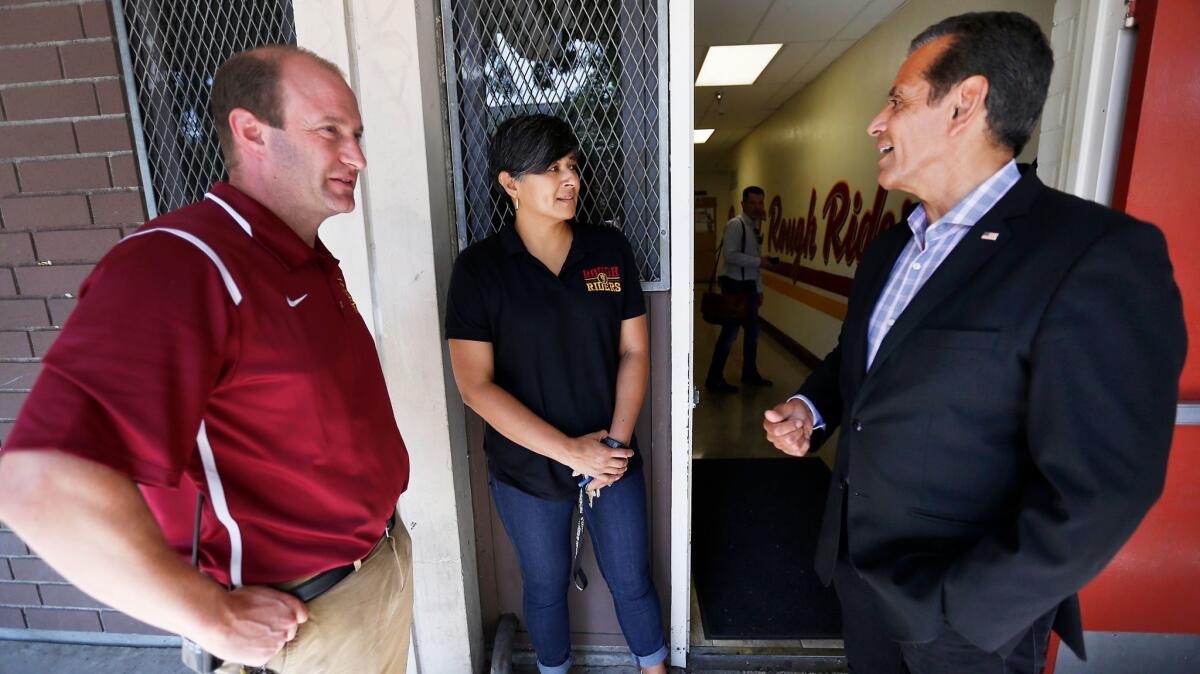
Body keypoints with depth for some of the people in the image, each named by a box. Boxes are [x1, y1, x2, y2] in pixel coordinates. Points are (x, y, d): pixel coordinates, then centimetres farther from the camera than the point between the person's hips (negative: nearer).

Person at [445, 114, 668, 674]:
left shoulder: (610, 250, -3)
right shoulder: (478, 267, -10)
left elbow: (634, 351, 0)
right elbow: (476, 385, -15)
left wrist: (616, 442, -11)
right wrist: (572, 450, -18)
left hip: (614, 461, 2)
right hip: (527, 471, -1)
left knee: (632, 583, 18)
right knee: (547, 590, 20)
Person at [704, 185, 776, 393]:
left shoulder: (756, 227, 15)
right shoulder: (735, 225, -12)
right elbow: (730, 255, -23)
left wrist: (759, 289, 16)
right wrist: (759, 261, -20)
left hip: (749, 285, 9)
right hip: (735, 285, -9)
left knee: (752, 330, 16)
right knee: (730, 332, -5)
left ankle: (750, 374, 31)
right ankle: (714, 378, 6)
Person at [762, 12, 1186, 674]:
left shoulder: (1101, 256, -20)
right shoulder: (889, 247, 4)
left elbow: (1096, 493, -23)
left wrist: (951, 611, -18)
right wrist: (810, 408, -2)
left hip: (966, 620, -6)